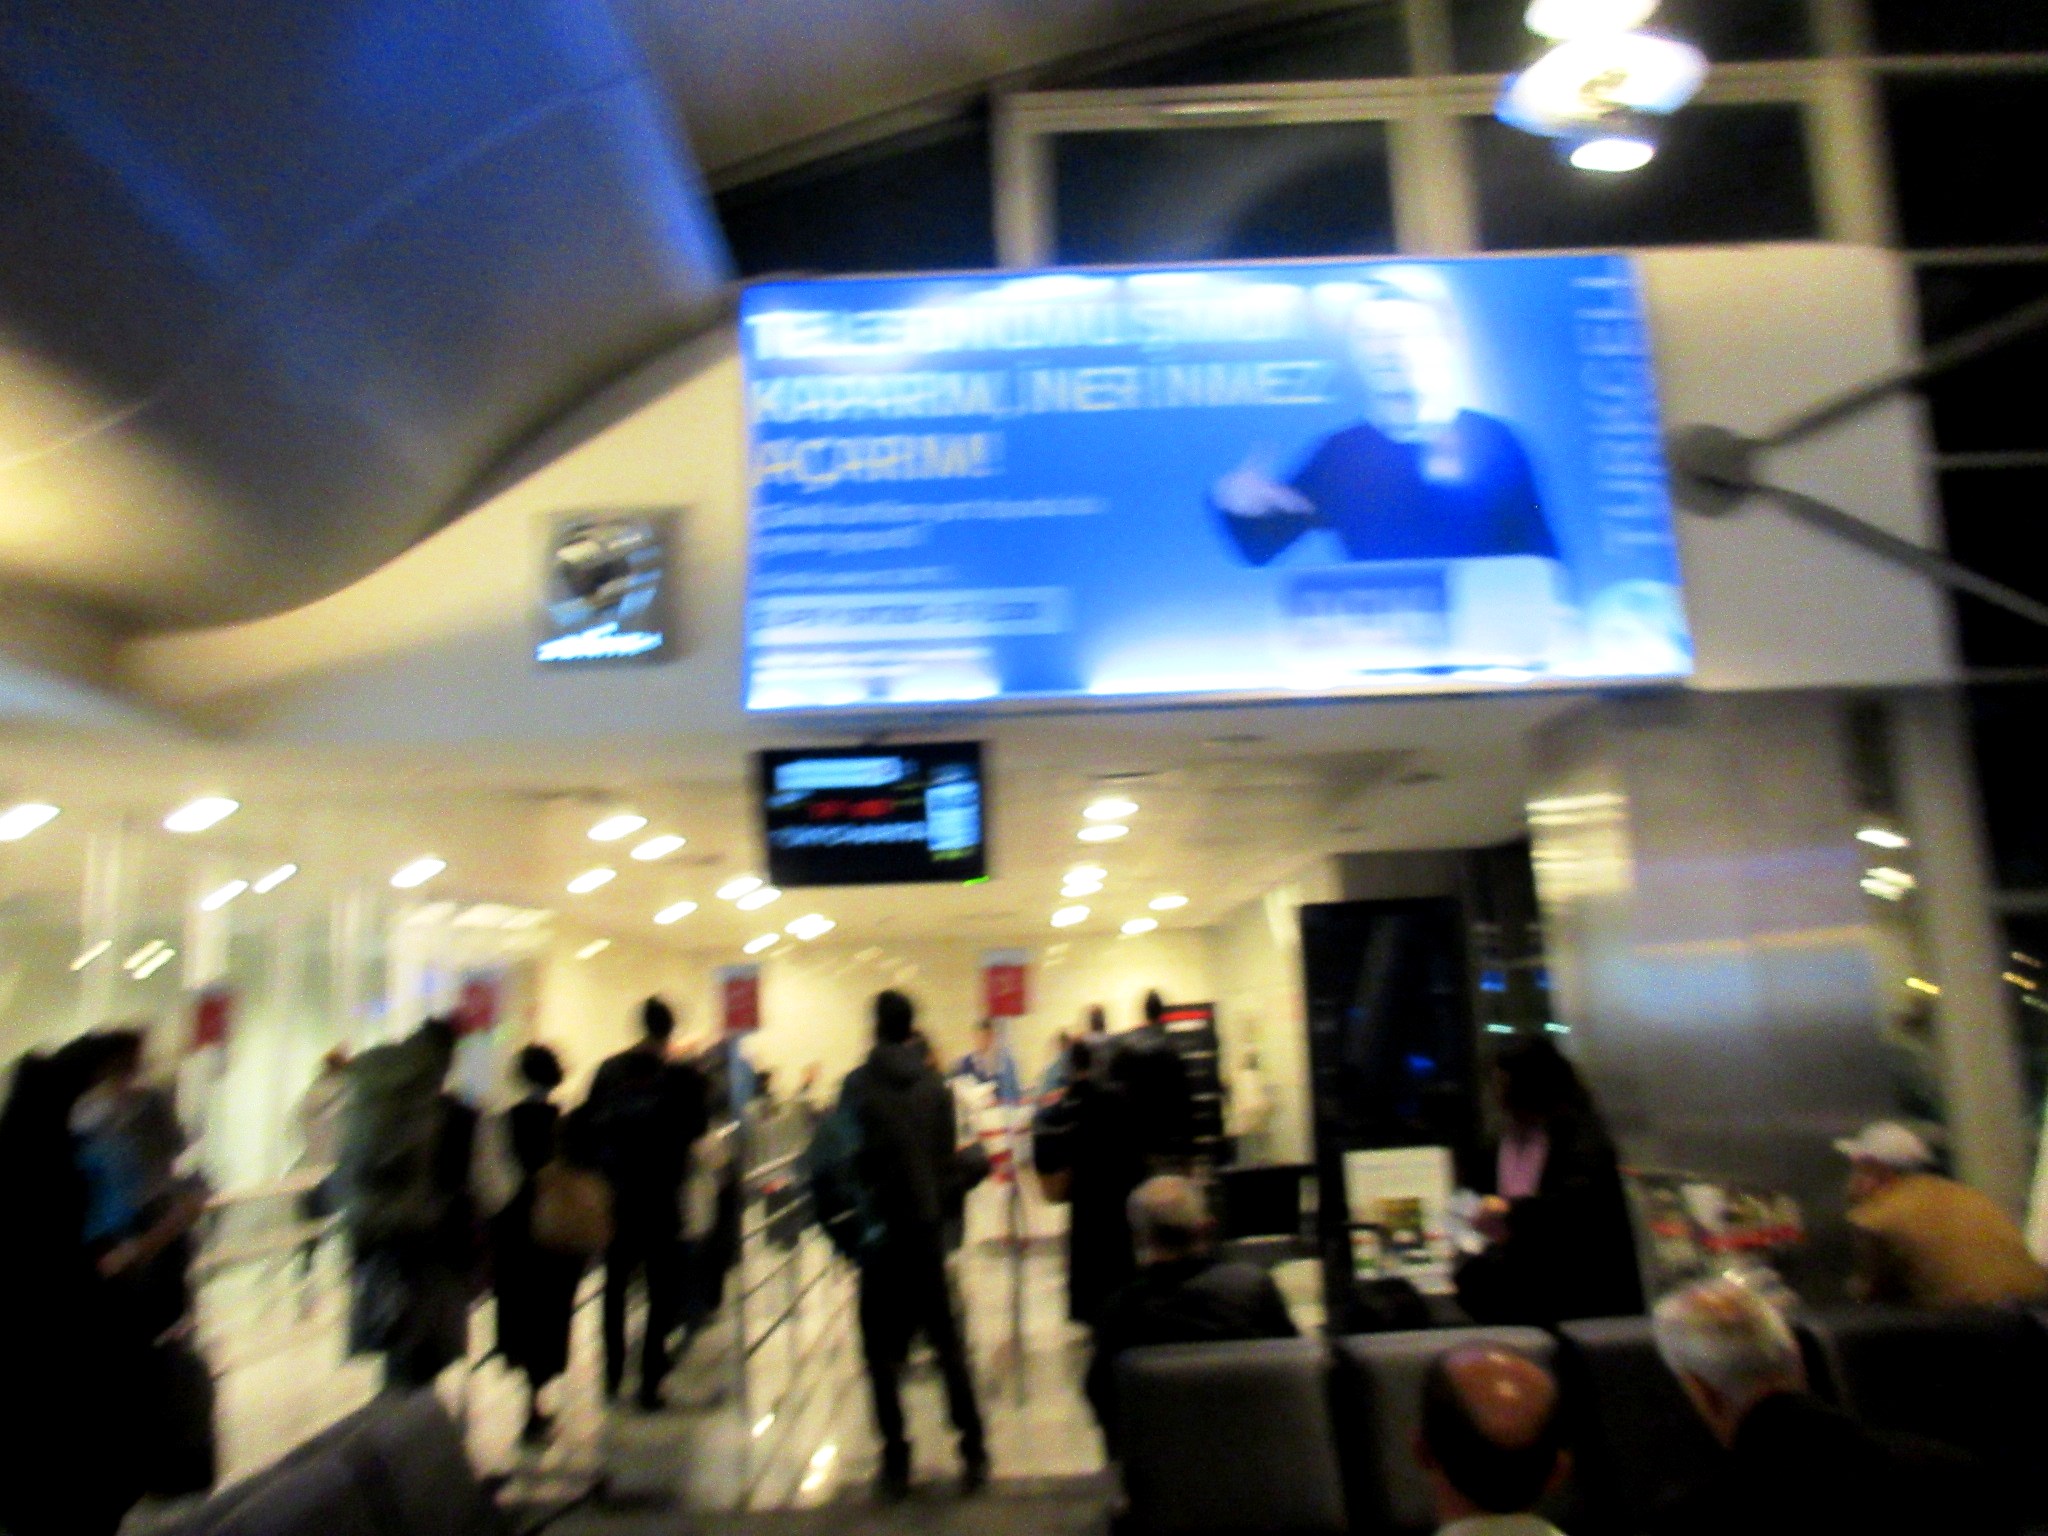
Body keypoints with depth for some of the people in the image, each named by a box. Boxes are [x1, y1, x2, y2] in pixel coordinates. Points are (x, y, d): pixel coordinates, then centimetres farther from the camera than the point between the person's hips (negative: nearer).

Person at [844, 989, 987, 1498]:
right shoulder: (936, 1085, 2)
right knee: (948, 1343, 12)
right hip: (927, 1228, 3)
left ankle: (896, 1459, 9)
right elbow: (948, 1160, 3)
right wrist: (939, 1210, 12)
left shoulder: (858, 1085, -7)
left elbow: (844, 1156, -8)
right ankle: (973, 1451, 14)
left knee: (883, 1348, 7)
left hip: (877, 1230, -2)